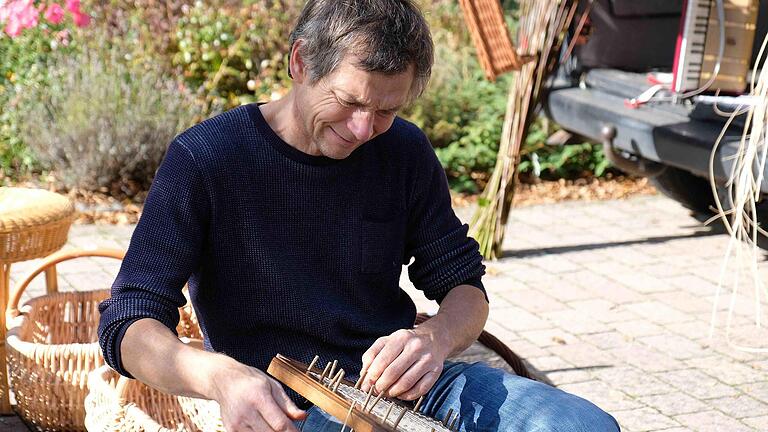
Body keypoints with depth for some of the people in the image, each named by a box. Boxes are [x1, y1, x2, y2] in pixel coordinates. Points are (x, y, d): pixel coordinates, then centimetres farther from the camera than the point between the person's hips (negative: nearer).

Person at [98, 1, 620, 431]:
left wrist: (436, 338, -13)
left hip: (407, 387, 6)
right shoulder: (204, 160, -10)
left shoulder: (404, 151, 4)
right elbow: (127, 325, -11)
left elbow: (463, 285, 12)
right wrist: (221, 375, -33)